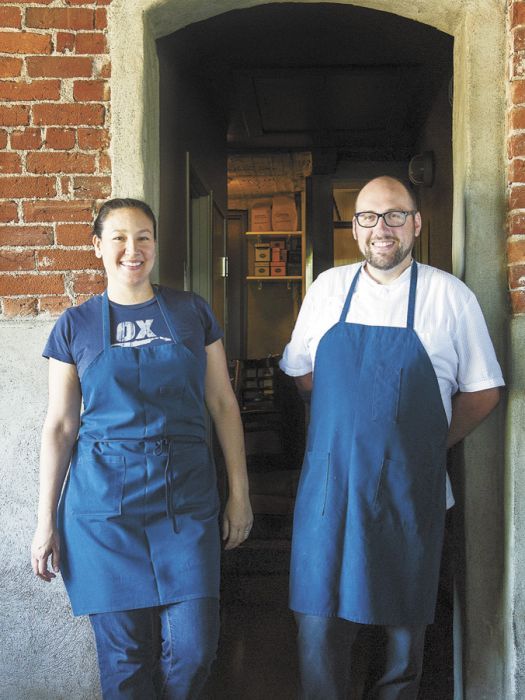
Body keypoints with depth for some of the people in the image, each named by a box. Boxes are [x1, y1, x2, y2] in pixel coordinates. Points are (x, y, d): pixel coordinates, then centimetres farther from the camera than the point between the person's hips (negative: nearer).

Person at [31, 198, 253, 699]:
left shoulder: (192, 312, 6)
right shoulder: (75, 327, 4)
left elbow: (223, 404, 8)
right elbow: (60, 426, 5)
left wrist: (239, 493, 5)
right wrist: (46, 520, 3)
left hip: (185, 494, 1)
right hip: (103, 498, 0)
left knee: (193, 649, 0)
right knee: (124, 653, 6)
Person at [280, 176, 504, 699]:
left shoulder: (451, 297, -1)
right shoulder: (327, 288, 6)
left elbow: (482, 391, 4)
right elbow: (301, 371, 17)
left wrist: (429, 444, 1)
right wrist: (352, 422, 11)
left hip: (409, 489, -1)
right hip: (329, 482, 2)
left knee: (405, 619, 11)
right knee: (319, 617, 4)